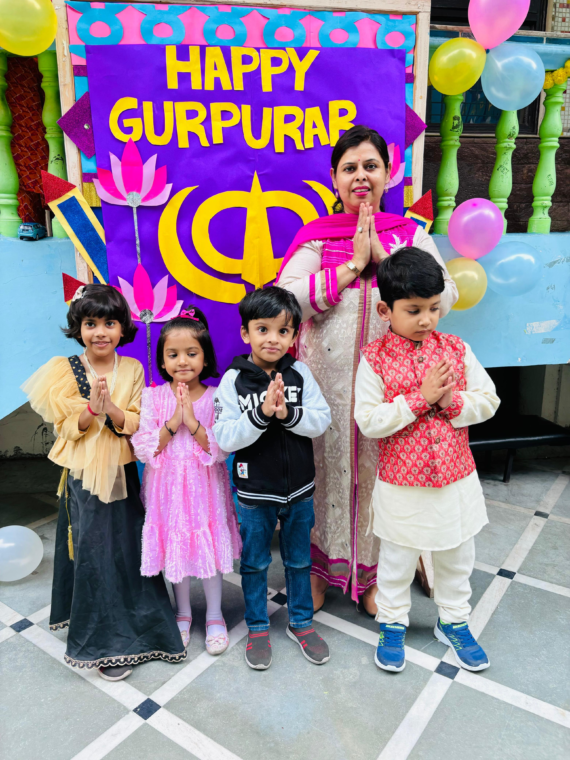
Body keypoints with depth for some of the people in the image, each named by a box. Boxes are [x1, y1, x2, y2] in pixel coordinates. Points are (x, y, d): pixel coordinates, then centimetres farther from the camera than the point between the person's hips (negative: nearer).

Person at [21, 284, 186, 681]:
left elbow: (136, 424, -6)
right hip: (84, 476, -1)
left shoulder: (132, 369, -1)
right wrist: (90, 409, -25)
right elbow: (67, 429, -6)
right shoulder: (67, 371, -5)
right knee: (92, 551, 4)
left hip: (121, 472, 1)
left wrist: (111, 408, -25)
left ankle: (131, 624, 31)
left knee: (127, 547, 8)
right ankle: (104, 638, 20)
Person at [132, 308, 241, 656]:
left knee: (210, 550, 10)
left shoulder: (216, 398, -9)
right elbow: (142, 449, -10)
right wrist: (172, 424, -21)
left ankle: (215, 616, 34)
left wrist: (193, 423, -23)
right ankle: (183, 613, 39)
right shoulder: (153, 397, -6)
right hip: (167, 487, 1)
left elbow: (222, 450, -13)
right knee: (174, 548, 15)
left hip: (205, 487, -1)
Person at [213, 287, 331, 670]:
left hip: (299, 487, 2)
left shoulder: (300, 373, -7)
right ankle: (258, 627, 37)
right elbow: (226, 438, -17)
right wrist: (261, 414, -31)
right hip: (255, 491, -2)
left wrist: (287, 412, -27)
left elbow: (322, 421, -10)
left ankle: (302, 622, 40)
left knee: (299, 559, 19)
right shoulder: (234, 380, -13)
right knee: (255, 562, 16)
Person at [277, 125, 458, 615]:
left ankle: (374, 572, 30)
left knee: (381, 465, 8)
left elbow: (444, 299, -6)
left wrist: (384, 256, -11)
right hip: (328, 372, -1)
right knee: (327, 460, 8)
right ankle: (319, 564, 31)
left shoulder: (411, 234, 8)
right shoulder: (316, 236, 3)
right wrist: (352, 265, -14)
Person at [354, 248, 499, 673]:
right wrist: (420, 398, -23)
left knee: (458, 558, 21)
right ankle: (392, 624, 39)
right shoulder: (374, 359, -13)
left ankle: (454, 622, 44)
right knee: (397, 561, 15)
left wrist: (452, 401, -19)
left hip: (456, 478, 4)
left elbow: (489, 401, -1)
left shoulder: (456, 349, -3)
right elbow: (368, 421, -19)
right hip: (402, 483, -3)